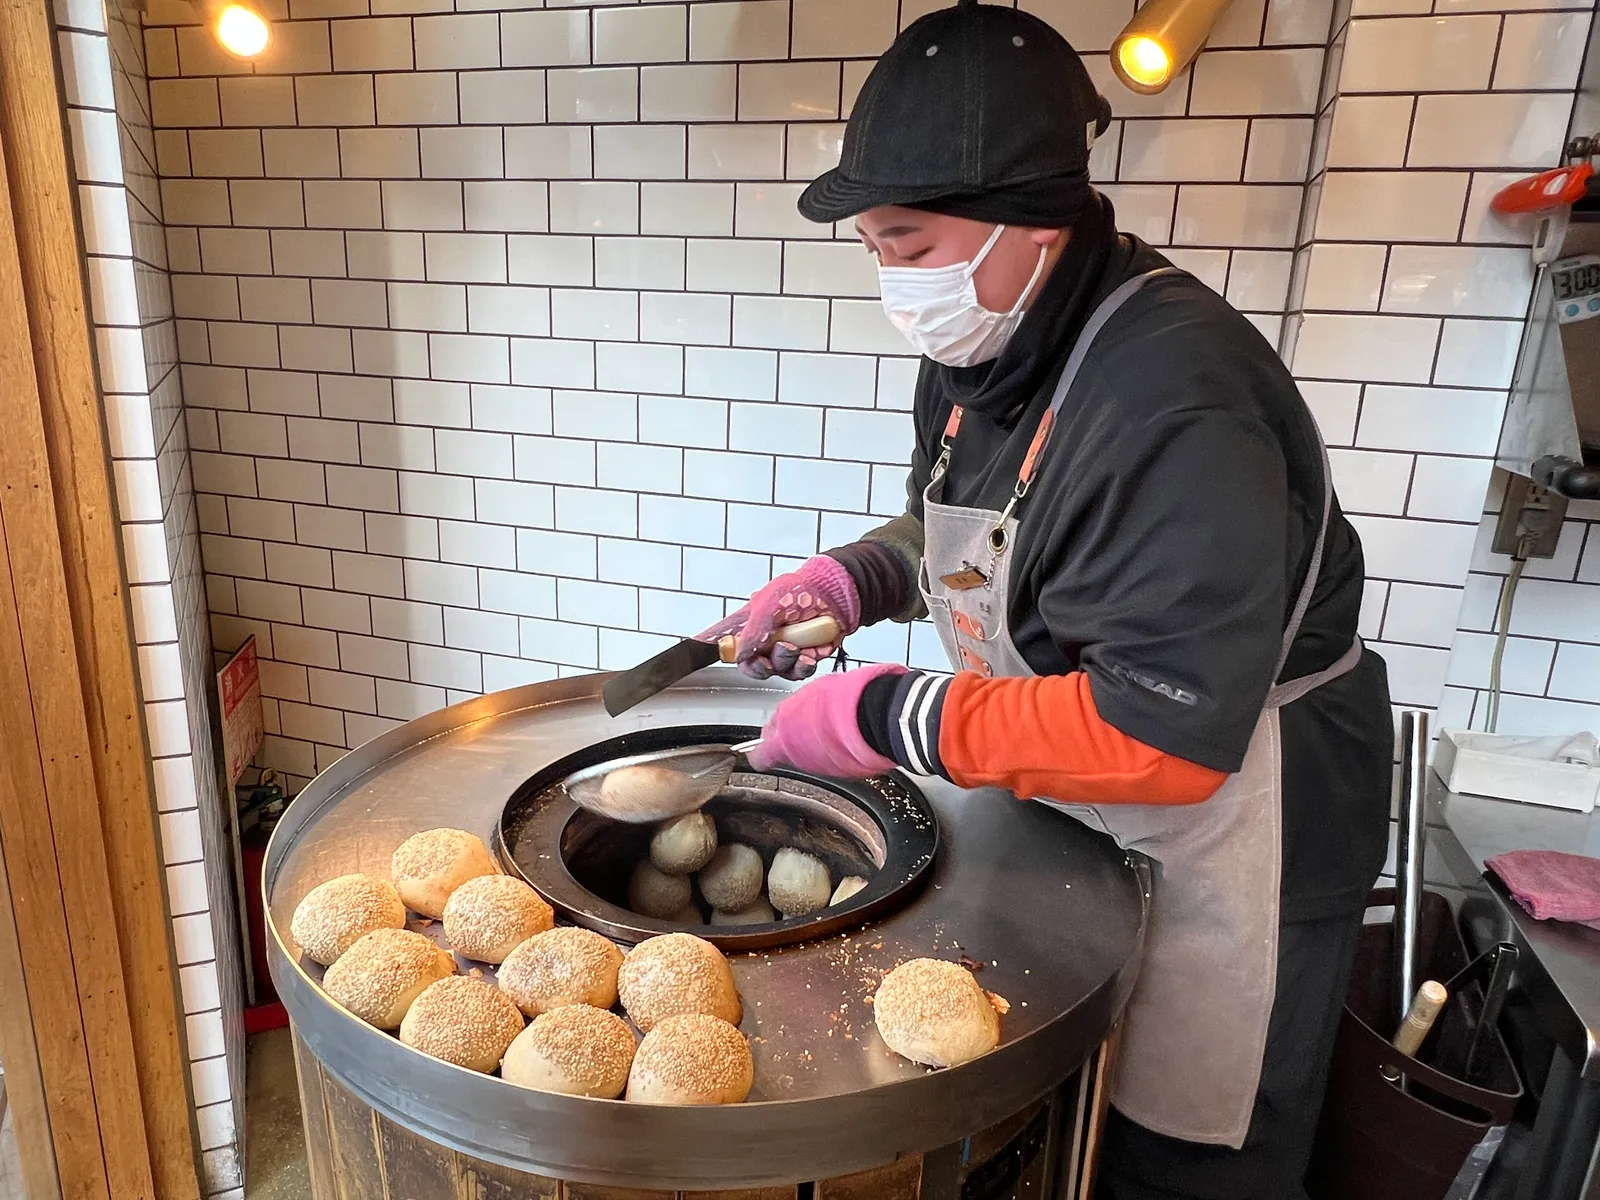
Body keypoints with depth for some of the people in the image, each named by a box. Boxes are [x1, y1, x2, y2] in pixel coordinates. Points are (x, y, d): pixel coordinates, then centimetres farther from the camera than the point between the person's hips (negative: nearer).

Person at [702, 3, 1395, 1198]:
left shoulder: (1174, 403, -31)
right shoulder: (987, 346, -2)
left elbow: (1163, 737, -33)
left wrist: (889, 717, -27)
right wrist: (849, 581, -6)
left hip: (1214, 851, -7)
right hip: (1056, 822, 8)